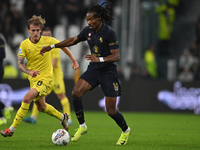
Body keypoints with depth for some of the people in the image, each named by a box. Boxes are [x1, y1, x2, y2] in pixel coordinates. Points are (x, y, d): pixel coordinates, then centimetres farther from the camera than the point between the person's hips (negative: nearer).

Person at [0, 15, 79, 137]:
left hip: (46, 77, -5)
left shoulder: (48, 40, -11)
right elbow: (20, 64, -10)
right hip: (33, 78, 5)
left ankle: (12, 129, -20)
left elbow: (63, 46, 7)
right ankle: (62, 117, 43)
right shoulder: (24, 44, -7)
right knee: (41, 107, 17)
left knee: (27, 98, -22)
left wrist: (73, 61, 9)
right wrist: (29, 72, -30)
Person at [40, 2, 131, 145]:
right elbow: (73, 40, 17)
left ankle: (126, 131, 27)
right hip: (93, 69, 6)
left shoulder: (109, 33, -19)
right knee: (76, 92, -19)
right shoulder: (88, 31, 1)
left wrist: (100, 59, -37)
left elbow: (117, 56, -21)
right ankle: (82, 126, -3)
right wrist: (52, 46, 16)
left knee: (111, 111, -3)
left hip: (108, 72, -6)